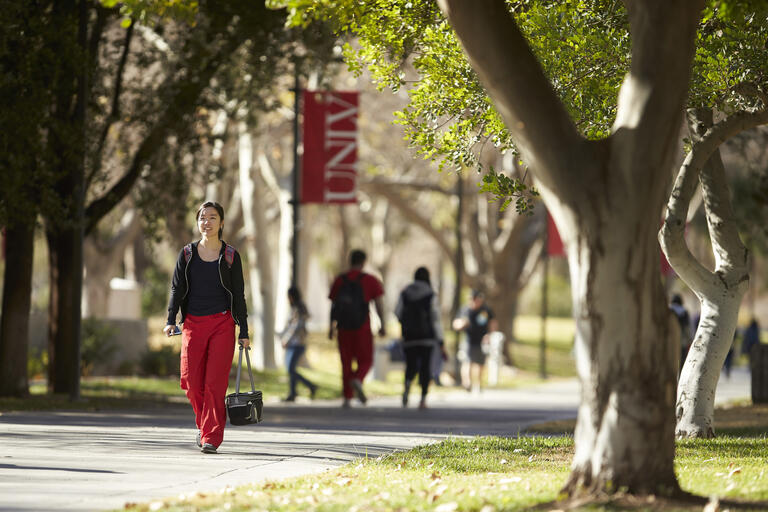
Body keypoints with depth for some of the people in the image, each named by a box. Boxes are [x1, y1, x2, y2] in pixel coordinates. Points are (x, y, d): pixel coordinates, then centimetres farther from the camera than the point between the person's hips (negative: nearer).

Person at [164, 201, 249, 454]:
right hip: (193, 323, 2)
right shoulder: (187, 254, 8)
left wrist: (244, 332, 4)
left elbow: (238, 295, 7)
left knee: (215, 382, -10)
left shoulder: (230, 256, 4)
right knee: (192, 382, -3)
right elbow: (177, 288, 6)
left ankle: (211, 437, -7)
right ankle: (203, 425, 22)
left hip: (222, 323, -2)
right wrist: (171, 320, -8)